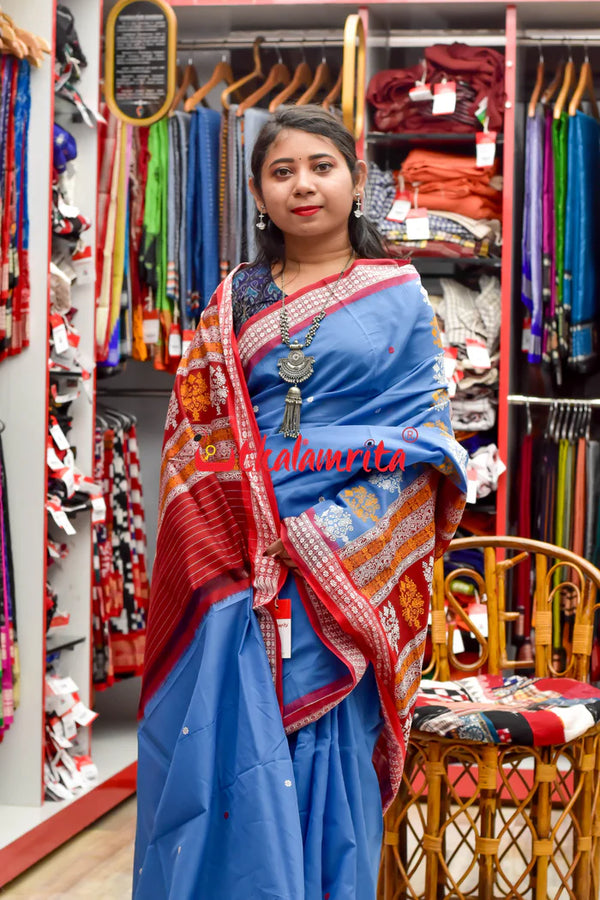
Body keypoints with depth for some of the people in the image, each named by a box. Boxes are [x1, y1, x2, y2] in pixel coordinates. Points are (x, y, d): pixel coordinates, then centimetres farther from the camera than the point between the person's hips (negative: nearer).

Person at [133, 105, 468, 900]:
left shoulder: (399, 297, 6)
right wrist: (237, 511, -8)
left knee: (328, 766, 2)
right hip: (236, 563, 2)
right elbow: (192, 429, 10)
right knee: (228, 761, 0)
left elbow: (427, 436, 1)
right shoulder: (233, 303, 13)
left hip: (348, 566, -2)